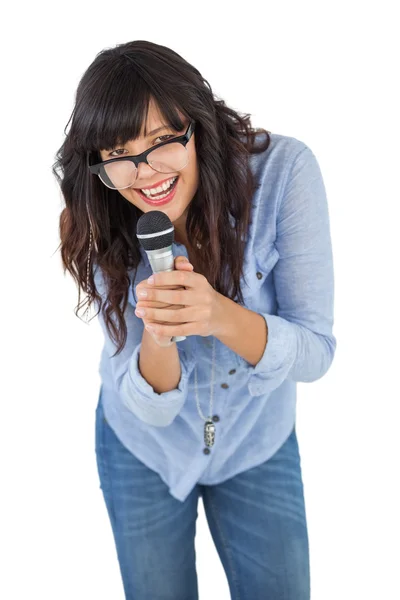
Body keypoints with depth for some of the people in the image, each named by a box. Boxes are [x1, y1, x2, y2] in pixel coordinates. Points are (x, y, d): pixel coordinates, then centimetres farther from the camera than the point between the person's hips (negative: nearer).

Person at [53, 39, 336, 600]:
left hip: (258, 441, 0)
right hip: (144, 443, 1)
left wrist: (223, 316, -44)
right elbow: (151, 409, -20)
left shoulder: (283, 169, -26)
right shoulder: (103, 230, -19)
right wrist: (156, 339, -43)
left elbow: (315, 353, -24)